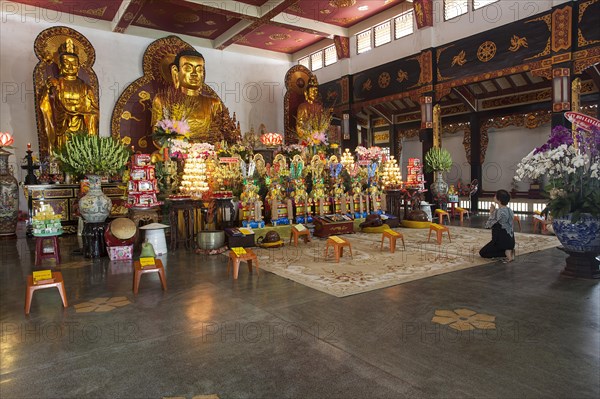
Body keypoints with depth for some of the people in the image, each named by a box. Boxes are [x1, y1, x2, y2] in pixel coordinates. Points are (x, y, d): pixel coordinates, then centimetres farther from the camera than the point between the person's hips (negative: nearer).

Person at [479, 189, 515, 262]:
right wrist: (494, 211, 3)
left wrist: (491, 213, -4)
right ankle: (508, 250, 8)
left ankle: (505, 253, -8)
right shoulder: (509, 210, 6)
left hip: (501, 240, -9)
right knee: (487, 249, 28)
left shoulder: (499, 212, -22)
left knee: (482, 253, 6)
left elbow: (488, 225, -12)